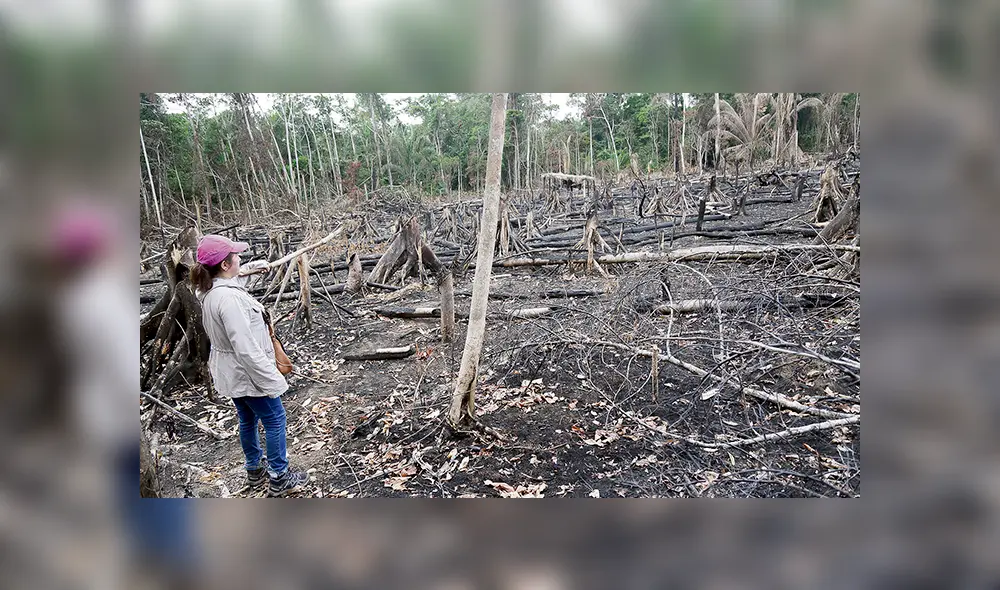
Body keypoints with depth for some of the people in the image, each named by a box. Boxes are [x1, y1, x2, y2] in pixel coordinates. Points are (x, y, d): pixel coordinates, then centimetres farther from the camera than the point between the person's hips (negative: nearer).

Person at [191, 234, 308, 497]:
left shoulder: (209, 291, -2)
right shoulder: (229, 298, -31)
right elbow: (246, 348, -32)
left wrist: (250, 268, 18)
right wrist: (272, 380, -27)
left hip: (229, 373, 10)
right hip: (248, 373, -10)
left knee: (248, 420, 24)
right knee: (275, 419, 6)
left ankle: (255, 470, 42)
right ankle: (279, 479, 19)